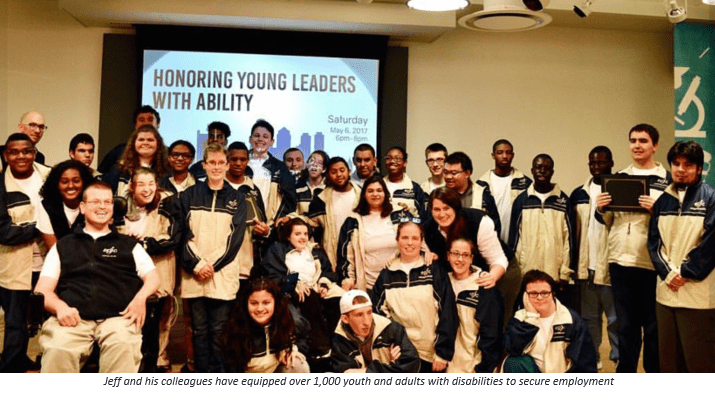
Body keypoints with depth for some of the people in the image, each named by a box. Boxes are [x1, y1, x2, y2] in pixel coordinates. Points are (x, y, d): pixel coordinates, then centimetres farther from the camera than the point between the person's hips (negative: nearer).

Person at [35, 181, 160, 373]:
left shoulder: (129, 245, 25)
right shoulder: (63, 246, 26)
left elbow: (152, 277, 16)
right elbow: (43, 289, 17)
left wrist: (141, 297, -9)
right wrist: (60, 306, -7)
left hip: (117, 317, 0)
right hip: (72, 318, 1)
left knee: (122, 346, -36)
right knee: (57, 349, -34)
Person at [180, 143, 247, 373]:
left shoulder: (236, 199, 8)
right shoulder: (190, 195, 9)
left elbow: (235, 237, 0)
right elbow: (184, 234, 2)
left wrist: (213, 265, -9)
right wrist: (196, 265, -10)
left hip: (223, 275, -1)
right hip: (194, 274, 1)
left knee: (219, 330, 1)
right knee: (199, 330, 5)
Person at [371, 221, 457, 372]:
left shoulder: (435, 272, -2)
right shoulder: (386, 276, 5)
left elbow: (447, 314, -5)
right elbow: (379, 315, 6)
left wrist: (443, 353, -9)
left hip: (430, 355, -2)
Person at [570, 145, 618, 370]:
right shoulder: (579, 194, 9)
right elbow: (571, 232, 8)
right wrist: (571, 264, 4)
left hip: (612, 268, -4)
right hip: (586, 267, 4)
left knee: (616, 318, 4)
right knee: (589, 317, 13)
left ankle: (620, 360, 15)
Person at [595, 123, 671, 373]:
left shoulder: (667, 180, 0)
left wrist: (656, 210, -21)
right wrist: (601, 209, -4)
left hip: (652, 263, -3)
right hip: (621, 261, 4)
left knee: (653, 326, 7)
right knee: (626, 324, 13)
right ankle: (625, 374, 23)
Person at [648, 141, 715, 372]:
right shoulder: (663, 200, 12)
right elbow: (654, 241, 7)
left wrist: (685, 273, -11)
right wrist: (667, 273, -6)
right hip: (665, 291, 5)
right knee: (668, 354, 13)